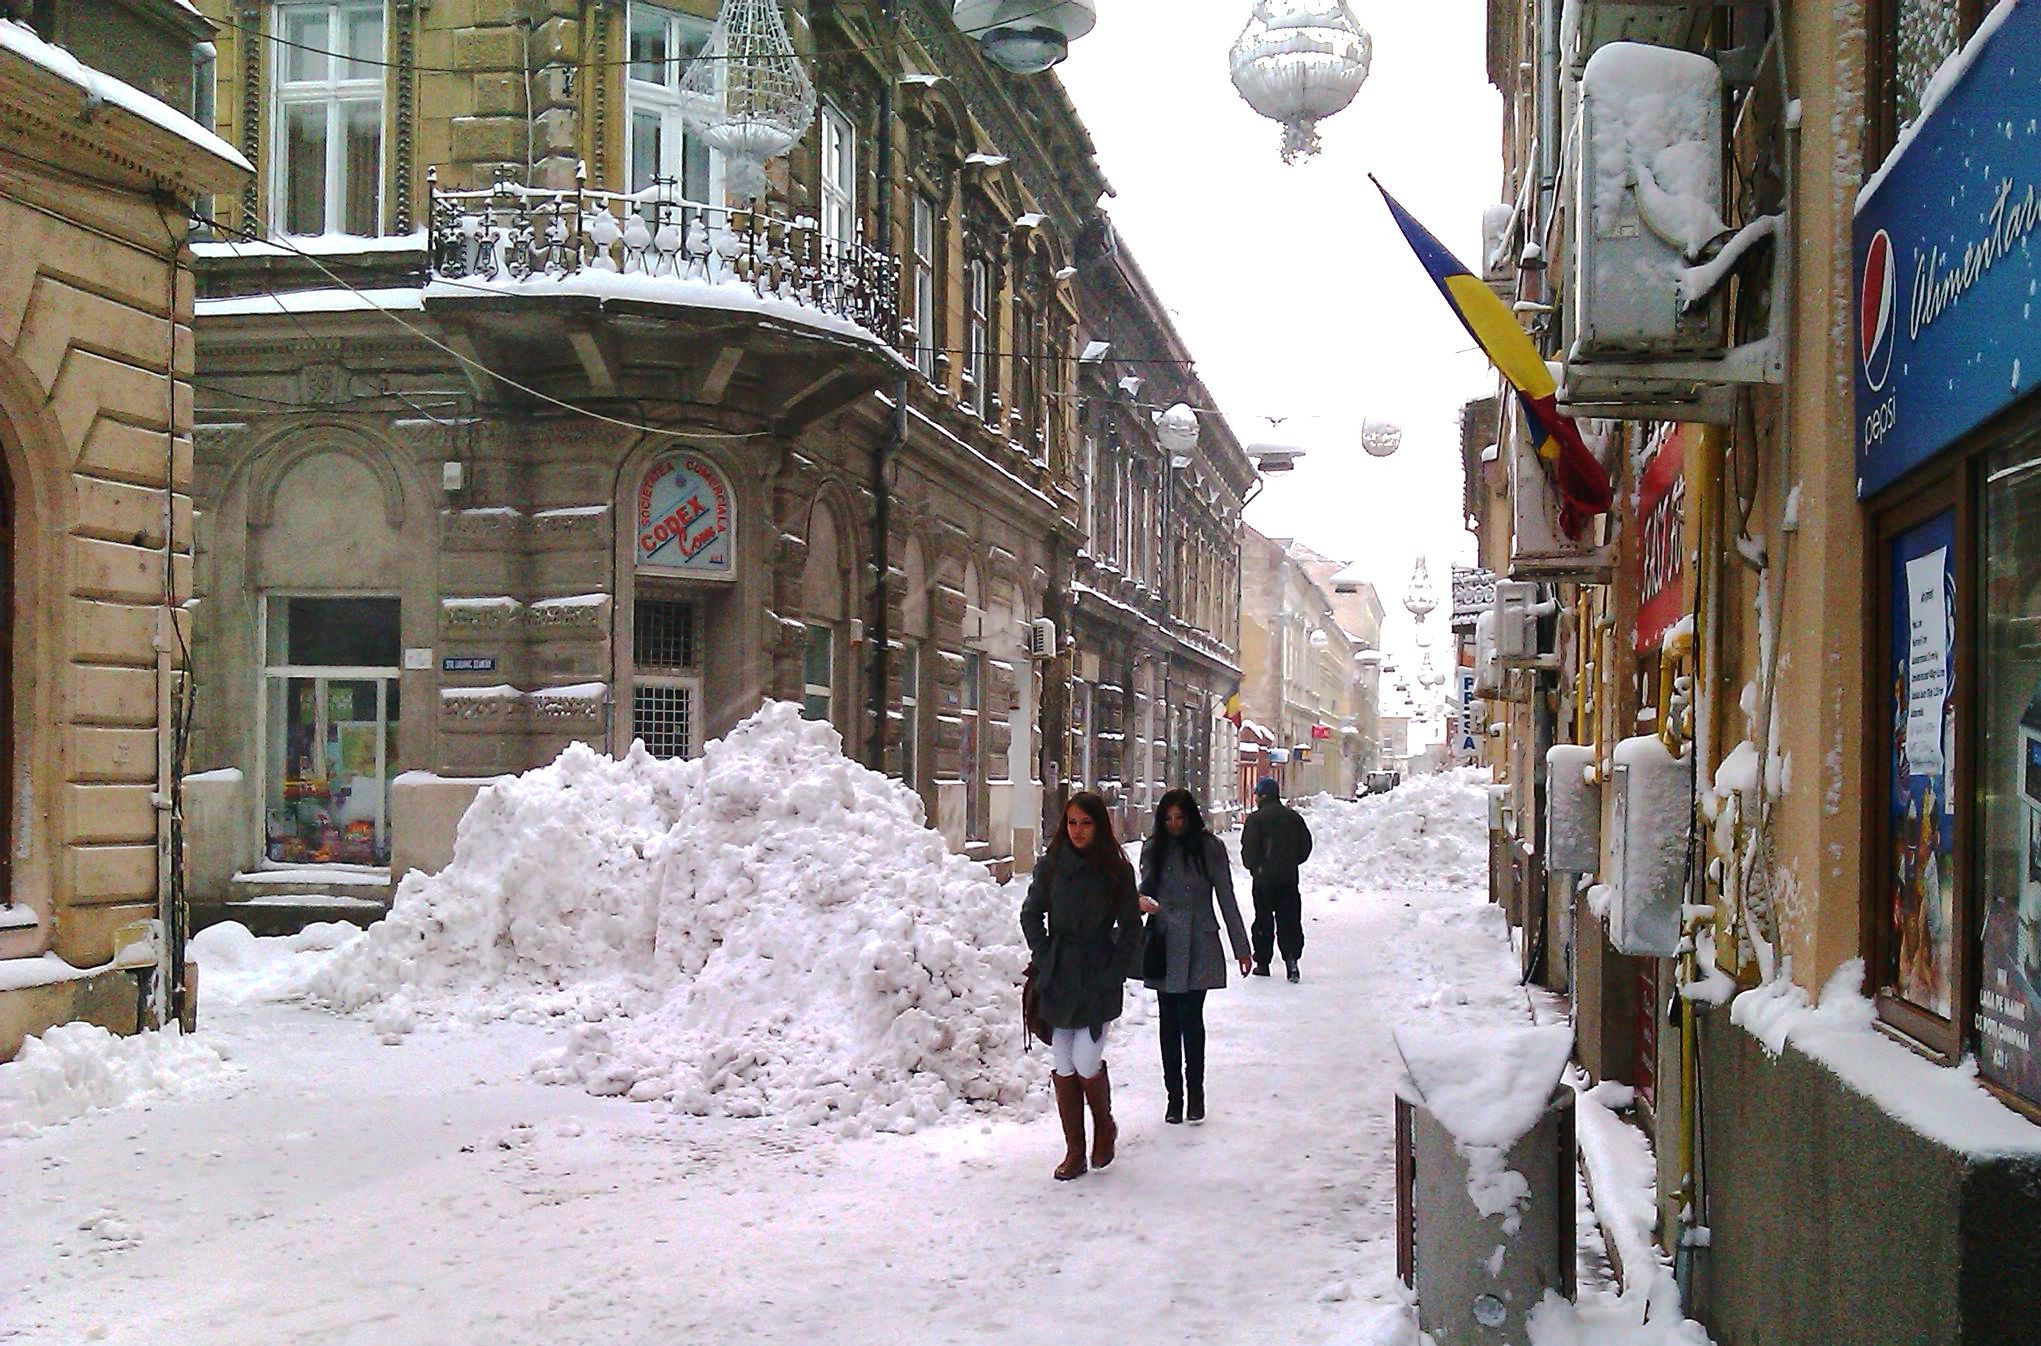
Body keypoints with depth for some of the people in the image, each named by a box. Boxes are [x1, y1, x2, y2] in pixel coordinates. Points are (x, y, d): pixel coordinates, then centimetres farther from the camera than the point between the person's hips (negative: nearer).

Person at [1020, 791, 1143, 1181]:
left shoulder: (1116, 870, 0)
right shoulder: (1051, 866, 3)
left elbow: (1131, 926, 4)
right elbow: (1031, 915, 11)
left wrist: (1114, 973, -4)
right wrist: (1044, 958, 1)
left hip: (1098, 979, -2)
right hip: (1058, 980, 2)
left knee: (1086, 1064, -8)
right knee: (1064, 1066, 3)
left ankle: (1104, 1126, 21)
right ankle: (1074, 1151, 14)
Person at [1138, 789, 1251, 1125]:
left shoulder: (1210, 847, 0)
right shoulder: (1153, 848, 6)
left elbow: (1226, 898, 3)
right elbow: (1145, 889, 12)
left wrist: (1241, 947, 3)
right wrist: (1142, 901, -14)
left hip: (1199, 946, -3)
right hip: (1164, 944, 3)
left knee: (1190, 1017, -9)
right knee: (1170, 1021, 6)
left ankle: (1195, 1094, 3)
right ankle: (1174, 1095, 14)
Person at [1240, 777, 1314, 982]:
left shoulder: (1256, 818, -9)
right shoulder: (1293, 817, 7)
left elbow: (1248, 849, -13)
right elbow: (1306, 845, 10)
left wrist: (1253, 865, 6)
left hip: (1264, 877, -3)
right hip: (1289, 877, 3)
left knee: (1263, 921, 6)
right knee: (1290, 919, 5)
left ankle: (1262, 963, 9)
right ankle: (1291, 956, -13)